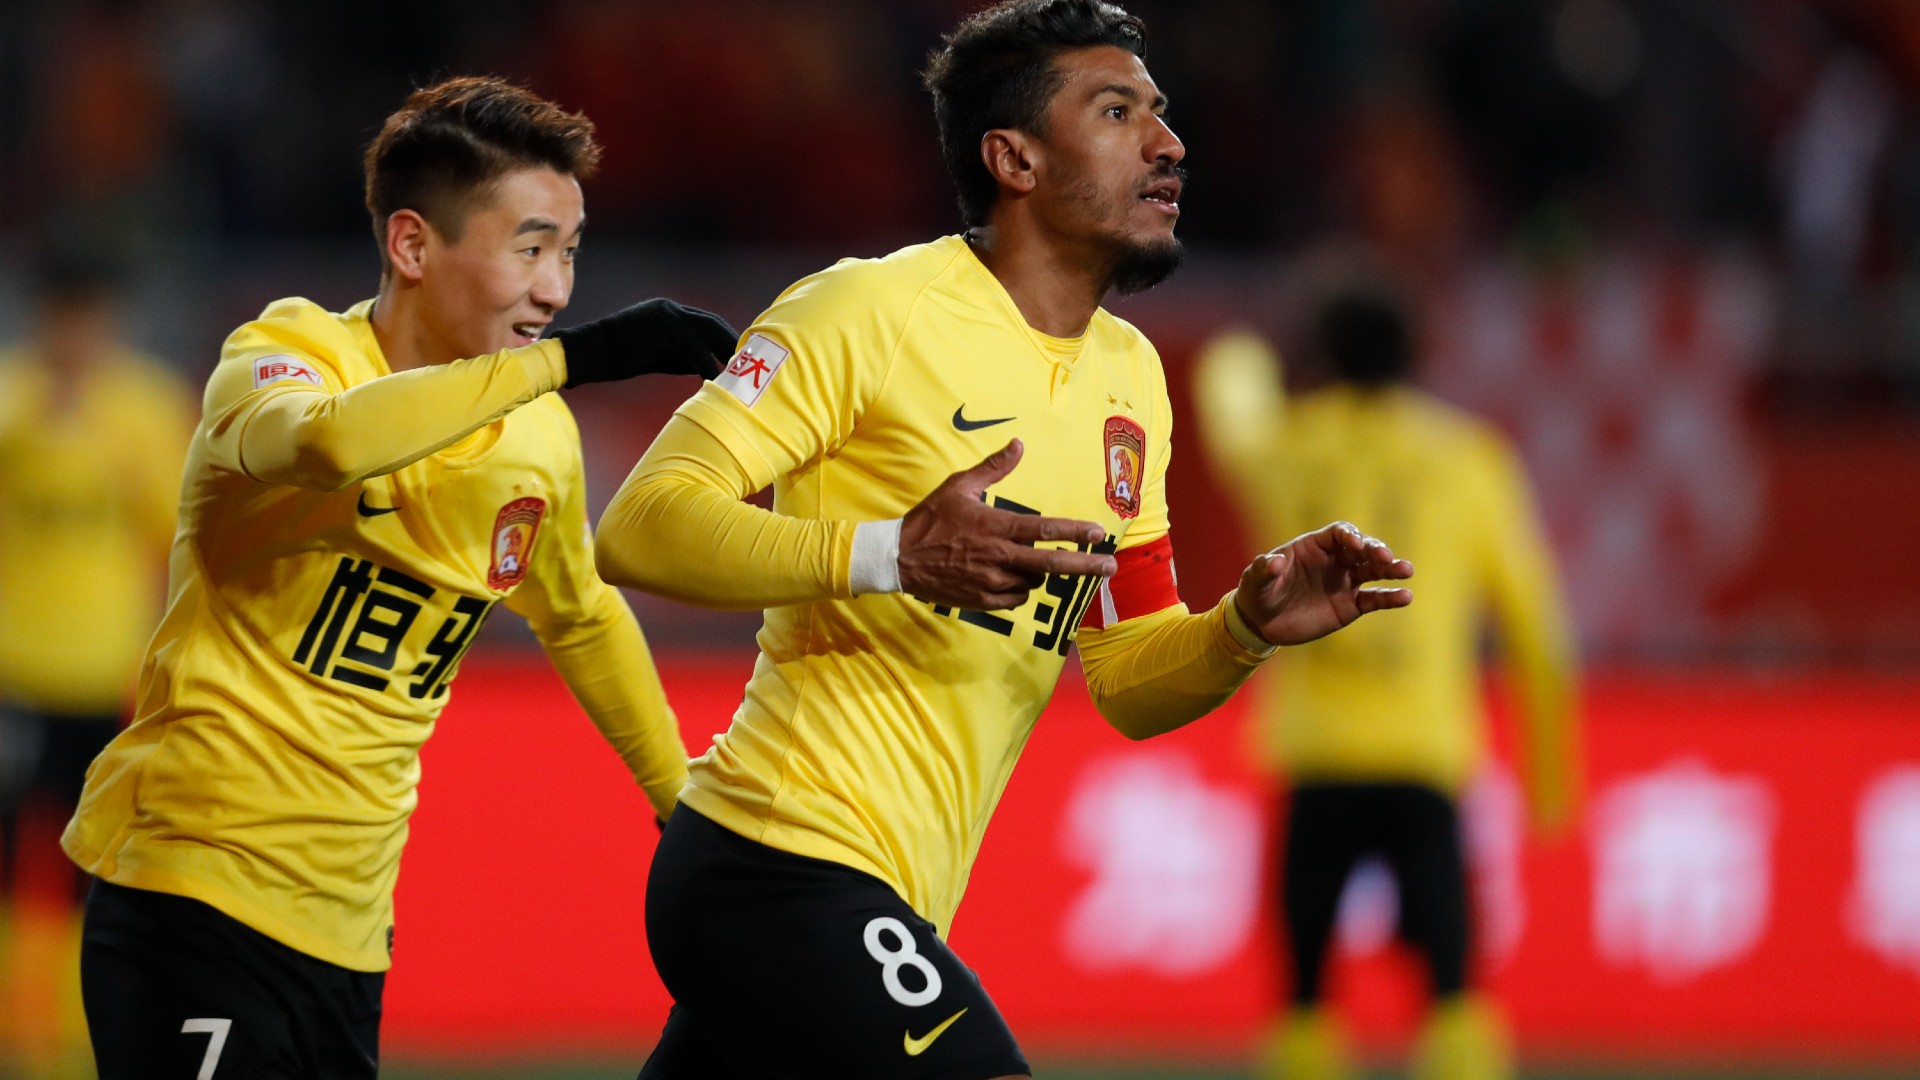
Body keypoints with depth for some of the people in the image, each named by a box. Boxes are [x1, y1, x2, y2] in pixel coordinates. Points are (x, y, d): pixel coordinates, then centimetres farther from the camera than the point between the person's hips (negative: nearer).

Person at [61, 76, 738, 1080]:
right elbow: (326, 441, -38)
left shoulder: (540, 436, 7)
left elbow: (582, 620, 27)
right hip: (197, 891, -7)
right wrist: (569, 356, -34)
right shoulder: (285, 355, -12)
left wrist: (686, 808, 31)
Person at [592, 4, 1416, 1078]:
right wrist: (891, 555, -27)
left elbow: (1129, 684, 20)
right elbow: (639, 527, -16)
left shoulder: (1130, 376, 14)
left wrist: (1247, 627, -1)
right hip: (784, 865, -9)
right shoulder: (870, 310, -10)